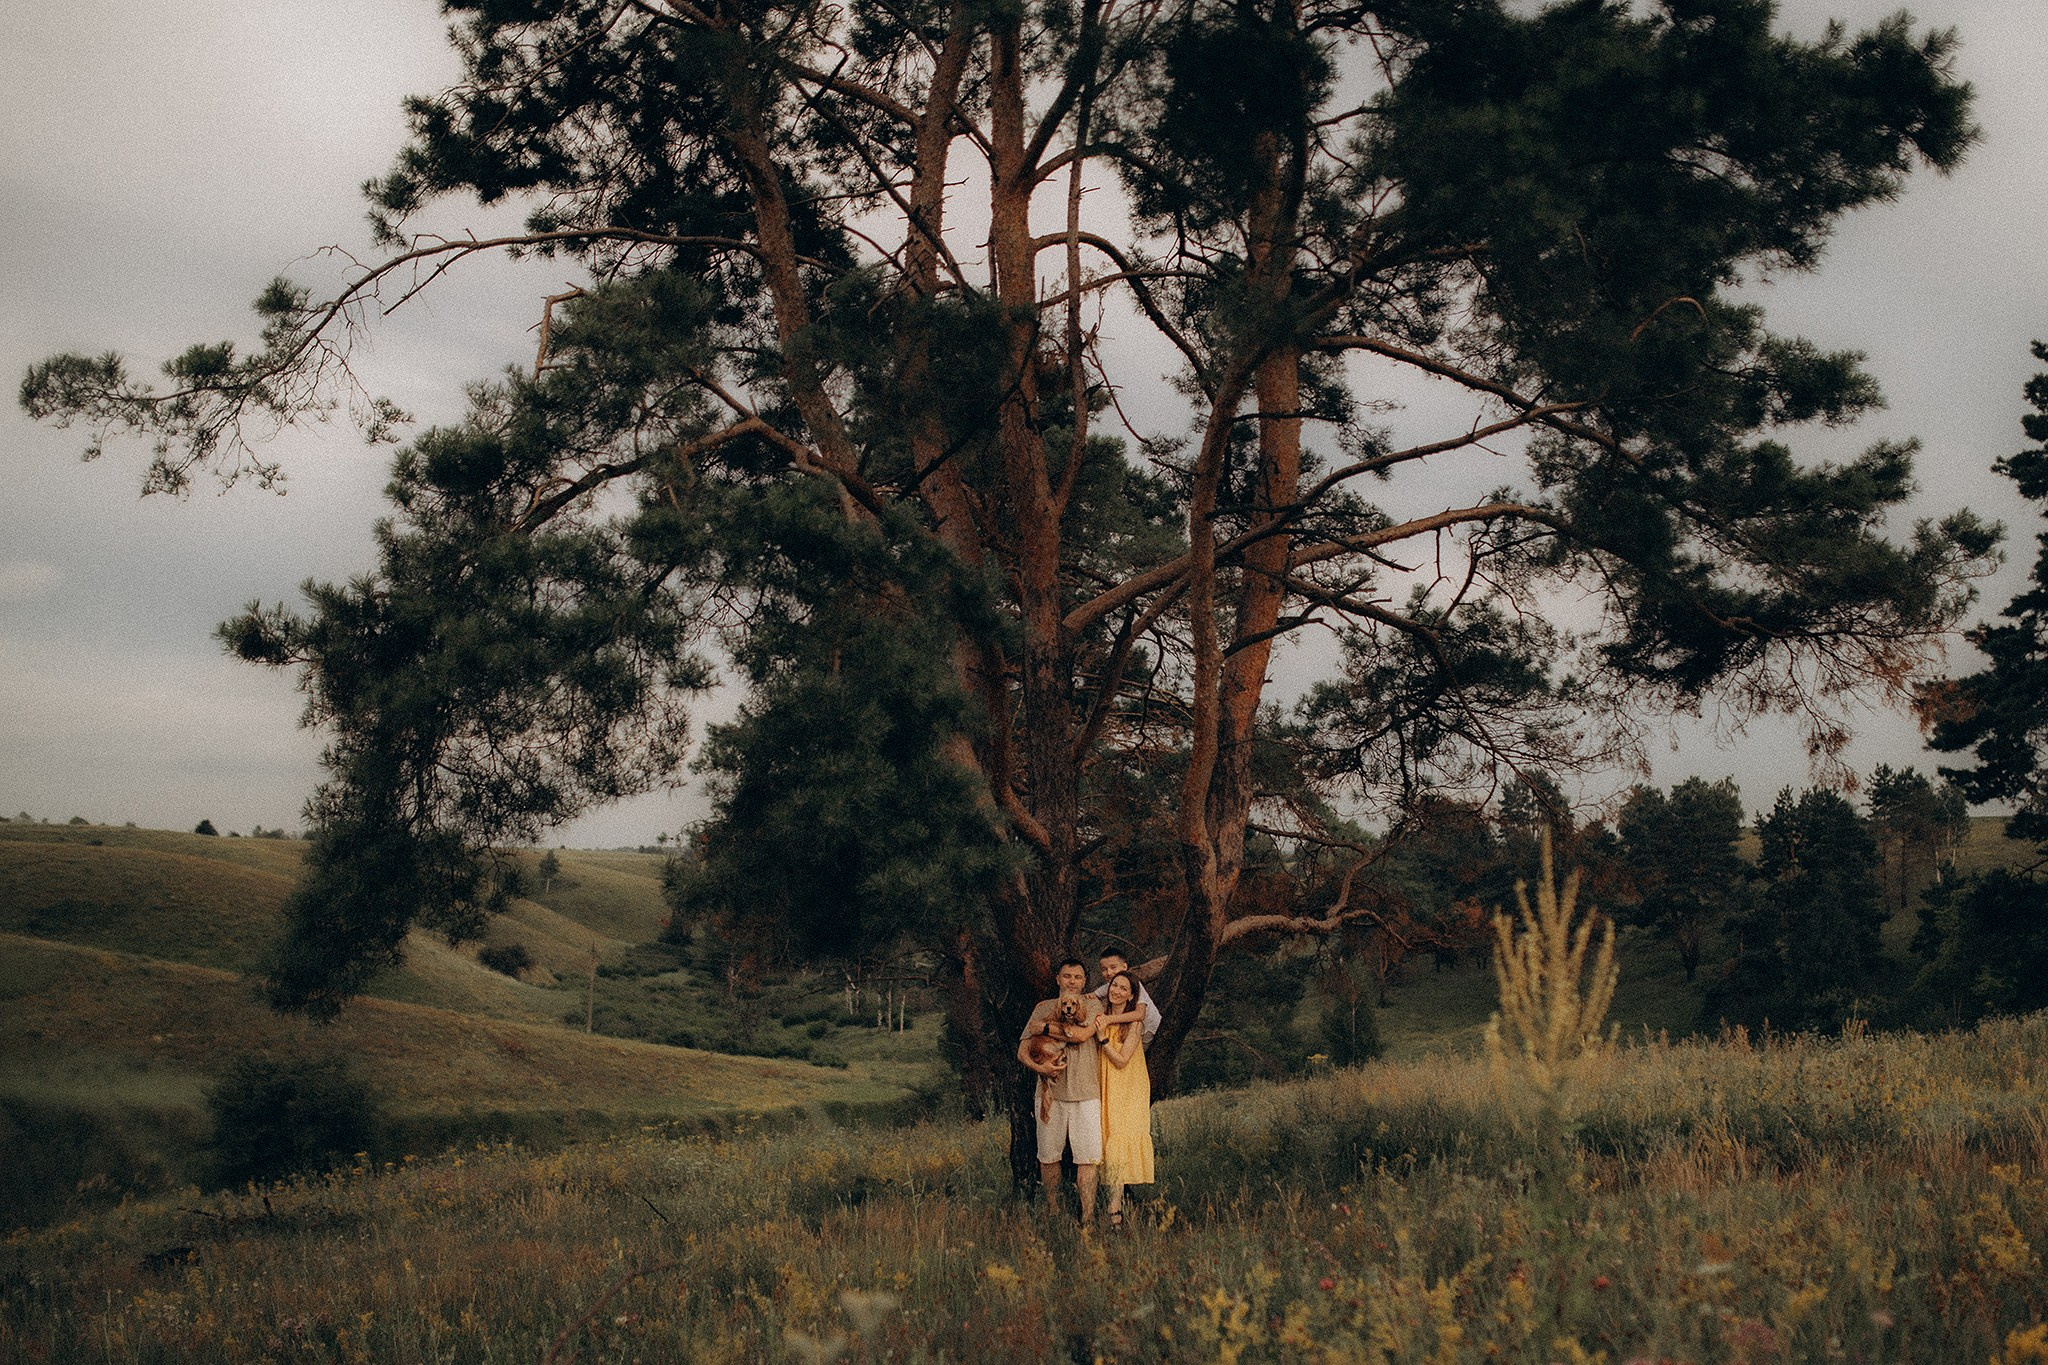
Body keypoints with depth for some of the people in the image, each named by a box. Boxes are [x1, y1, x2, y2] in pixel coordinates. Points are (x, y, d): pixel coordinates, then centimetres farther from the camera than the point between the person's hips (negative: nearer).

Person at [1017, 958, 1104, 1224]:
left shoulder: (1092, 1003, 6)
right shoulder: (1043, 1008, 12)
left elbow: (1083, 1034, -15)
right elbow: (1022, 1051, 8)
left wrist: (1045, 1028, -6)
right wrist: (1040, 1067, -12)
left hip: (1085, 1092, -2)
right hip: (1050, 1091, 2)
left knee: (1087, 1156, -5)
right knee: (1049, 1155, 5)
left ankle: (1088, 1216, -3)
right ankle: (1052, 1211, 17)